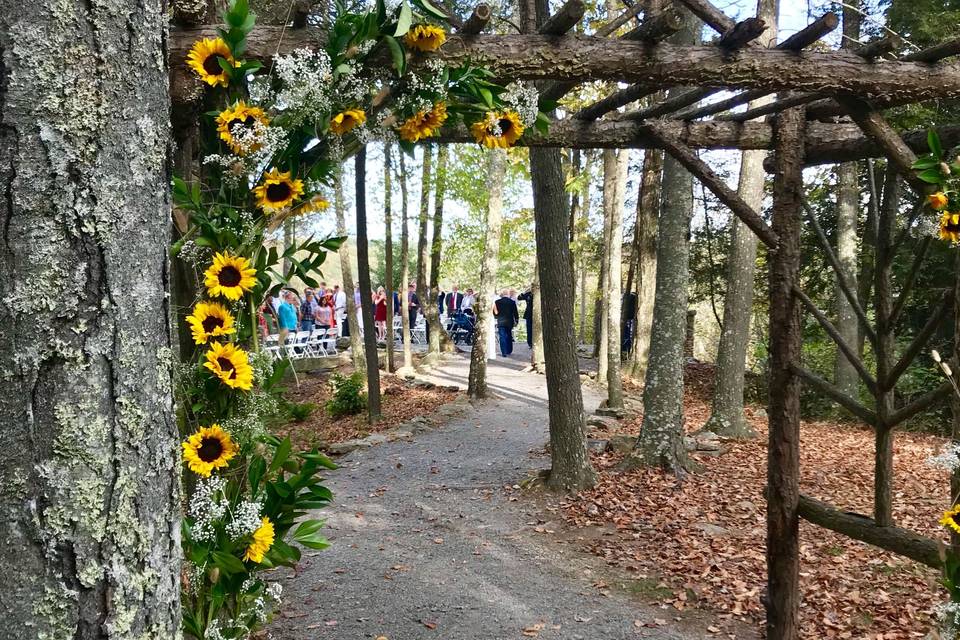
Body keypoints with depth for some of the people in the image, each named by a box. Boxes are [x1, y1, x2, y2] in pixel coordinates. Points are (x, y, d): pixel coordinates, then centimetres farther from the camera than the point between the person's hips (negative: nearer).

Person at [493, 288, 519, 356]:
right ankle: (509, 351, 24)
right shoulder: (512, 302, -1)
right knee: (509, 336, 17)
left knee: (502, 337, -2)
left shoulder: (497, 302, -7)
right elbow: (515, 313, 3)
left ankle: (504, 352, -10)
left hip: (501, 322, -3)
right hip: (510, 322, 3)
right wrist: (516, 321, 13)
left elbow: (495, 313, -1)